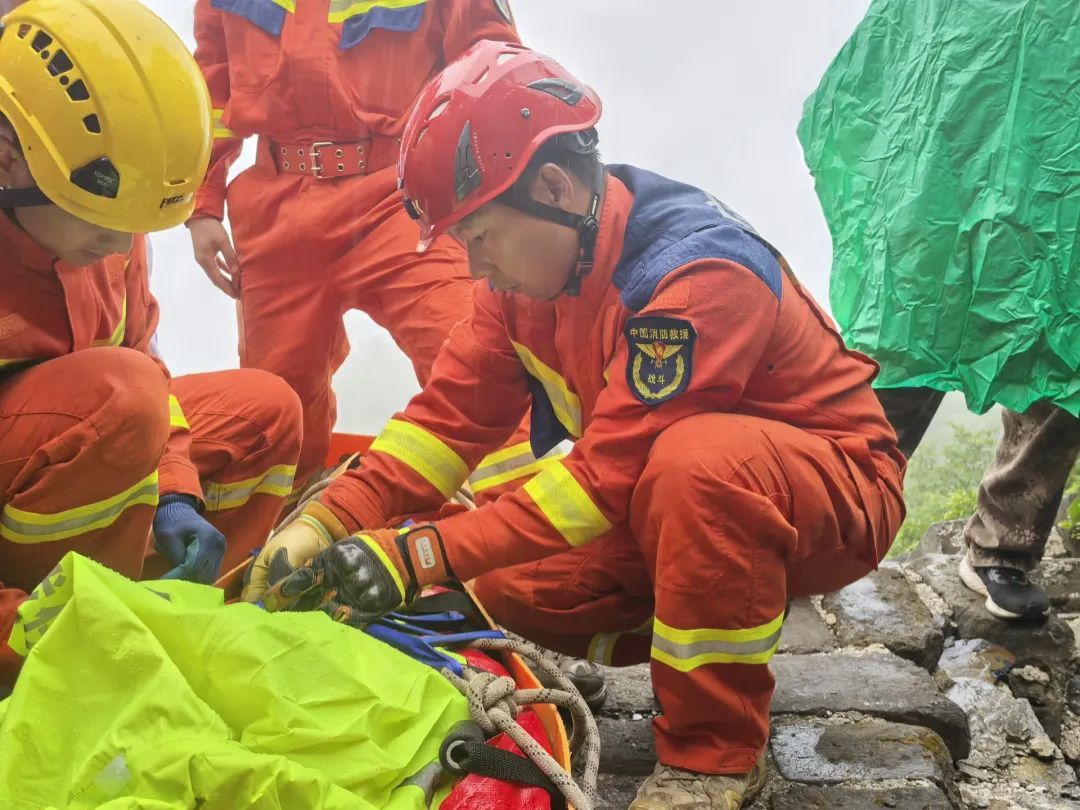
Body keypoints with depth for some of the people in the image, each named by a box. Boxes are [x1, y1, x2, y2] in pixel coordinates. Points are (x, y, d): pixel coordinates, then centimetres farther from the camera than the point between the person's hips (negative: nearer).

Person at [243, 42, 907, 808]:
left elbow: (612, 471, -34)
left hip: (832, 495, -7)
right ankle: (718, 653, 10)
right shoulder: (533, 260, -6)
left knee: (700, 460, -39)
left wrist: (418, 555, -35)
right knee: (510, 585, -7)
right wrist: (328, 524, -19)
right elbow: (454, 415, -7)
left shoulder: (702, 272, -31)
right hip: (668, 507, 7)